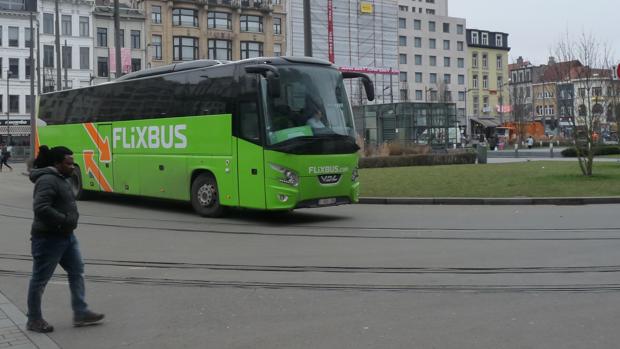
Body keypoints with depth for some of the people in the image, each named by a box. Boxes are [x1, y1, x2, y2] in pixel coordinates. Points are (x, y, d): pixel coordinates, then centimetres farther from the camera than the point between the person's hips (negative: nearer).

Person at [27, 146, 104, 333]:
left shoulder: (61, 179, 13)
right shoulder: (47, 181, -20)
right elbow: (40, 208, -31)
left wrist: (71, 218, 9)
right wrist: (66, 220, -24)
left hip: (66, 236, 10)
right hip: (48, 239, -10)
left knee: (77, 272, 11)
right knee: (40, 279, 3)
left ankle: (80, 313, 16)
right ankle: (34, 320, 15)